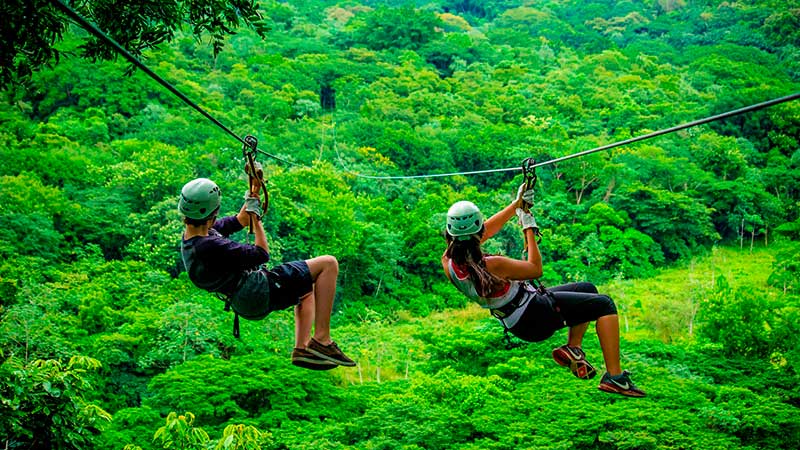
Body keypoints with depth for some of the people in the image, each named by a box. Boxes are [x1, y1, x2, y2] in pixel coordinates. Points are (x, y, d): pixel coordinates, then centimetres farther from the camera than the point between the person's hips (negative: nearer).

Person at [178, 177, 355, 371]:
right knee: (328, 264, -6)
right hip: (261, 292, -11)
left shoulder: (190, 235, 1)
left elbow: (237, 222, 16)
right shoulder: (209, 246, -30)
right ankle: (321, 340, -7)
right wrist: (255, 216, -8)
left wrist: (254, 191, 6)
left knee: (308, 292, 34)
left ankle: (301, 348, 19)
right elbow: (262, 254, -19)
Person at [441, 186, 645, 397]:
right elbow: (536, 269, -16)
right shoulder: (492, 266, -35)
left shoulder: (448, 262, -13)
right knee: (604, 304, 1)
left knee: (588, 289, 23)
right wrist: (529, 229, -6)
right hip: (538, 318, -9)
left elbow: (487, 230, 3)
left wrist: (517, 204, 7)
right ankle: (614, 377, -2)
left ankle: (573, 348, 15)